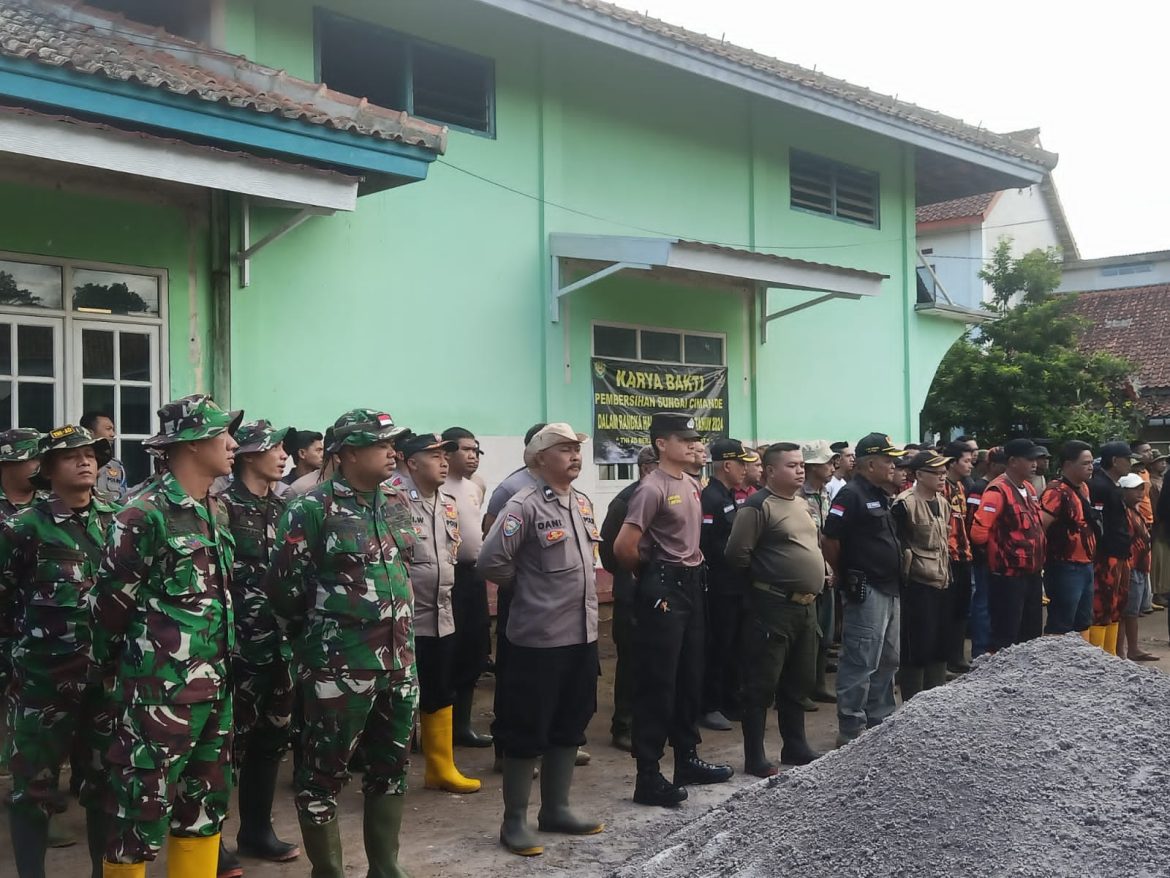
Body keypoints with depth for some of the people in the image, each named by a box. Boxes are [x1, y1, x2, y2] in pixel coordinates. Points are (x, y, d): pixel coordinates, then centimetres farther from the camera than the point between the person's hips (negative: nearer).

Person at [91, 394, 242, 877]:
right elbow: (109, 606, -10)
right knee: (142, 816, 1)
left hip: (215, 689, 8)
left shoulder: (215, 511, 10)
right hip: (160, 692, -8)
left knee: (205, 805, 17)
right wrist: (116, 668, 3)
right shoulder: (144, 515, -16)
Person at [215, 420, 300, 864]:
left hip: (278, 641, 7)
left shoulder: (280, 507, 12)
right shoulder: (224, 506, -10)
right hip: (238, 642, -7)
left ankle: (256, 829, 27)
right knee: (231, 738, -2)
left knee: (272, 735, 13)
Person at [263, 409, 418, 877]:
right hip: (339, 668, -7)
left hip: (399, 663, 7)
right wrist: (315, 641, 4)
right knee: (324, 773, 5)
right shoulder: (312, 510, -13)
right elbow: (284, 588, -9)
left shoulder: (398, 503, 7)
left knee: (391, 768, 16)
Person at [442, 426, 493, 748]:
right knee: (447, 653, -4)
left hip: (474, 574, 9)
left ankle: (461, 723, 23)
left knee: (474, 652, 12)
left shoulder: (475, 488, 14)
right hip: (449, 575, -9)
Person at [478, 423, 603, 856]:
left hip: (582, 634, 8)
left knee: (569, 727, 15)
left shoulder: (583, 503, 10)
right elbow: (491, 561, -18)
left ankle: (555, 809, 29)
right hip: (539, 638, -7)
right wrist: (528, 583, -4)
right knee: (527, 732, 2)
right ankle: (514, 820, 14)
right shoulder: (524, 505, -14)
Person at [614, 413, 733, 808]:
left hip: (692, 586, 9)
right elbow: (623, 547, -22)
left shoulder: (692, 485, 11)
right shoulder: (652, 489, -17)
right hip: (663, 591, -9)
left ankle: (687, 760, 29)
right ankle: (648, 777, 1)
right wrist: (650, 574, -5)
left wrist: (694, 570, 13)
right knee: (657, 684, -5)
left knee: (690, 679, 16)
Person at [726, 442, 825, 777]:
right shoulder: (758, 506, -14)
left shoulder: (803, 503, 13)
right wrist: (766, 575, -3)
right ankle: (755, 757, 6)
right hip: (773, 607, -8)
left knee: (799, 683, 17)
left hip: (806, 605, 9)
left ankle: (795, 747, 29)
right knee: (762, 685, -1)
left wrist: (816, 573, 15)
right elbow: (736, 554, -17)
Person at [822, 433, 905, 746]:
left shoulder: (882, 495, 14)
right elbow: (829, 542, -17)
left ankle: (880, 722, 29)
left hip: (890, 589, 10)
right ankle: (851, 730, 3)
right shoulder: (851, 495, -15)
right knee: (860, 663, -5)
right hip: (866, 591, -10)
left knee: (888, 661, 17)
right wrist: (844, 575, -5)